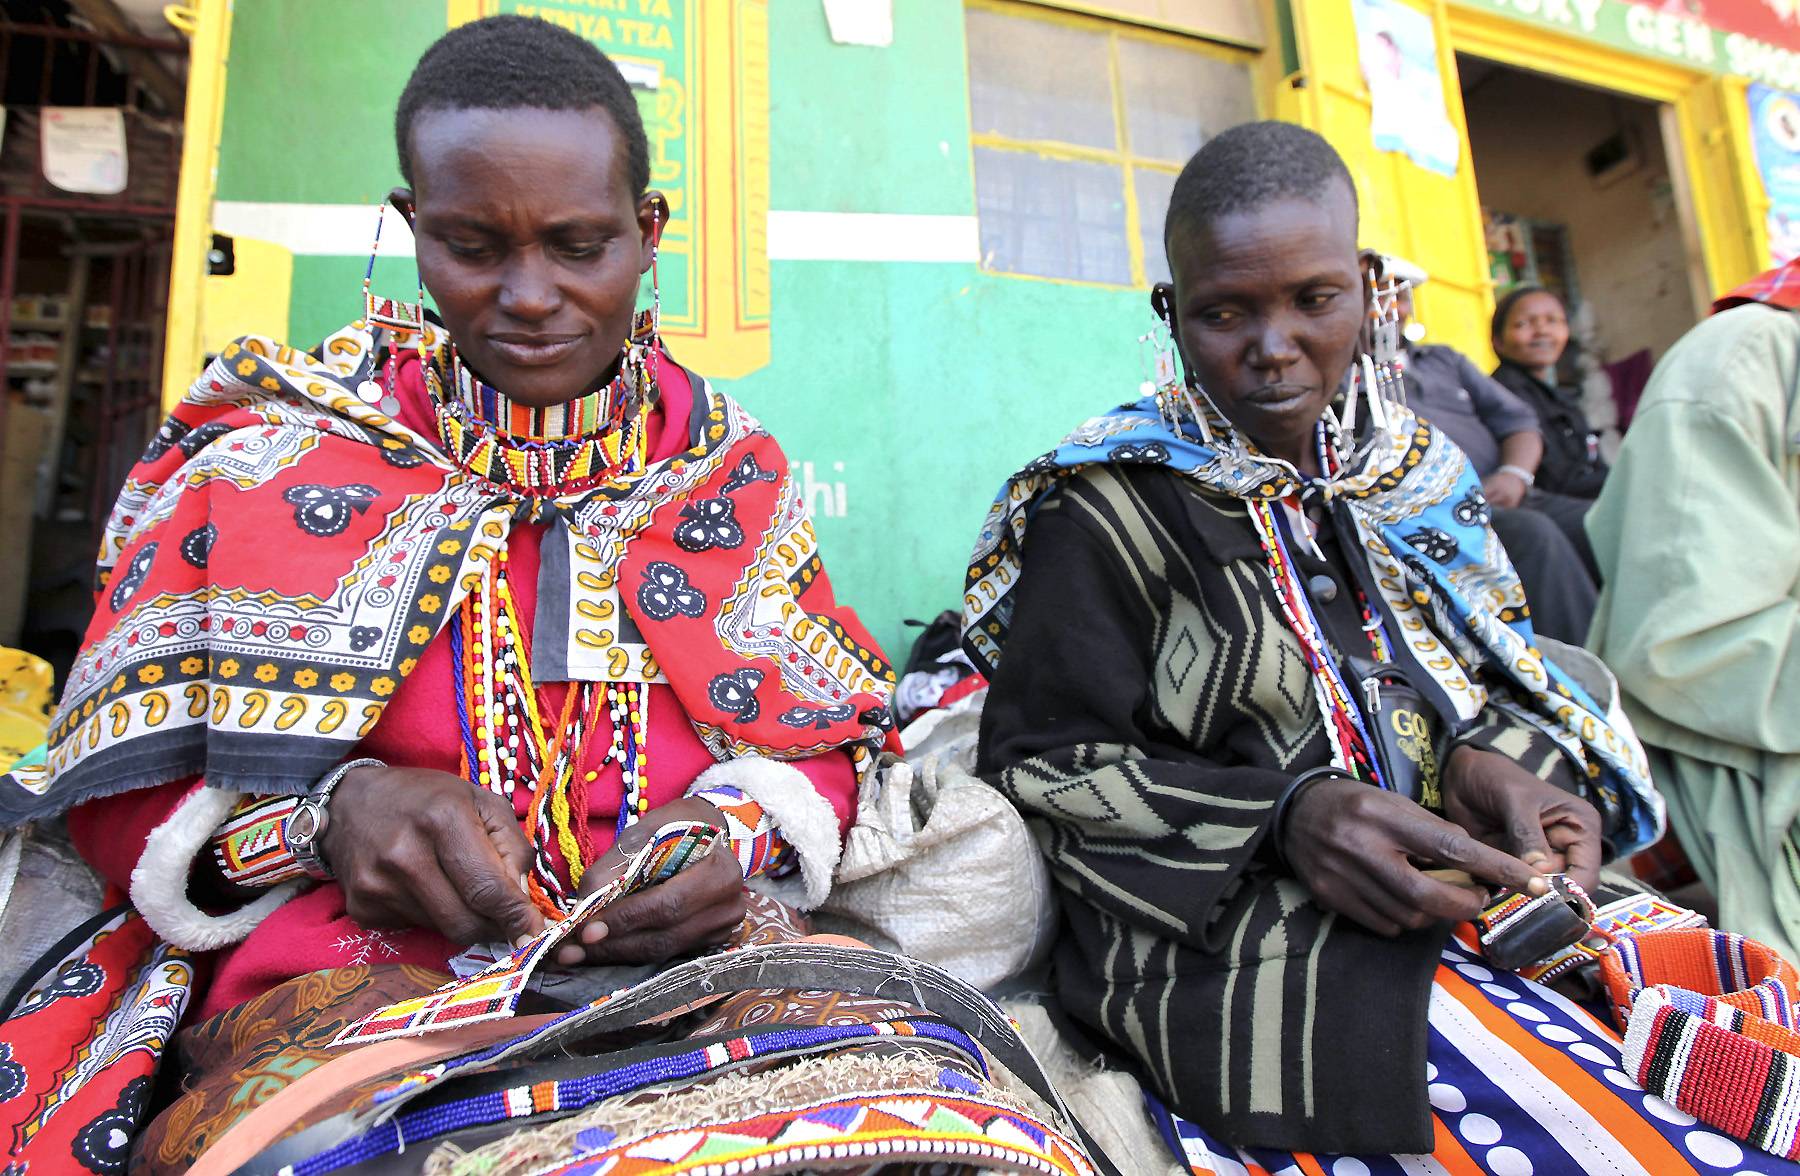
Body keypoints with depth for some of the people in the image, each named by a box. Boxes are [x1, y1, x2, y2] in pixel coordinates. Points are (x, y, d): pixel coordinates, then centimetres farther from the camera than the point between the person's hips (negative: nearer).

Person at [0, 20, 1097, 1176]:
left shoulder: (732, 469, 11)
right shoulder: (270, 448, 8)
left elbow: (830, 744, 12)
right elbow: (123, 782, 8)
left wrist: (737, 822, -11)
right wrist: (330, 808, -12)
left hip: (704, 960, 2)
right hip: (347, 970, -1)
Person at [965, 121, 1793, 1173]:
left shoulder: (1413, 467, 12)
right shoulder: (1111, 507, -7)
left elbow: (1484, 679, 19)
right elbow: (1038, 763, -8)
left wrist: (1491, 763, -6)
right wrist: (1284, 814, -21)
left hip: (1474, 891, 7)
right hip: (1235, 945, -6)